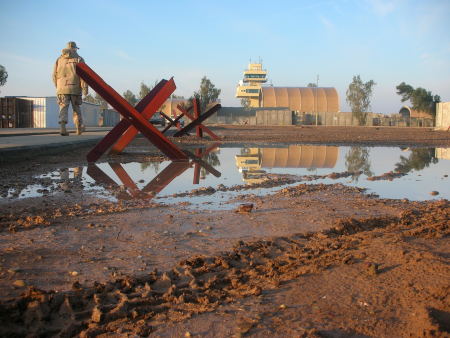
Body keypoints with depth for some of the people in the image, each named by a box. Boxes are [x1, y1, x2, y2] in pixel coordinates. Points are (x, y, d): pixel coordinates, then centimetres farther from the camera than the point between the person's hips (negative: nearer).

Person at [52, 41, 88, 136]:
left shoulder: (59, 59, 14)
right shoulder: (79, 59, 5)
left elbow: (54, 75, 12)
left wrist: (57, 86, 24)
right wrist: (85, 87, -11)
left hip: (62, 88, 1)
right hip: (75, 88, -1)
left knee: (63, 107, -5)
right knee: (76, 108, 12)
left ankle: (63, 127, -25)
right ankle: (79, 127, 20)